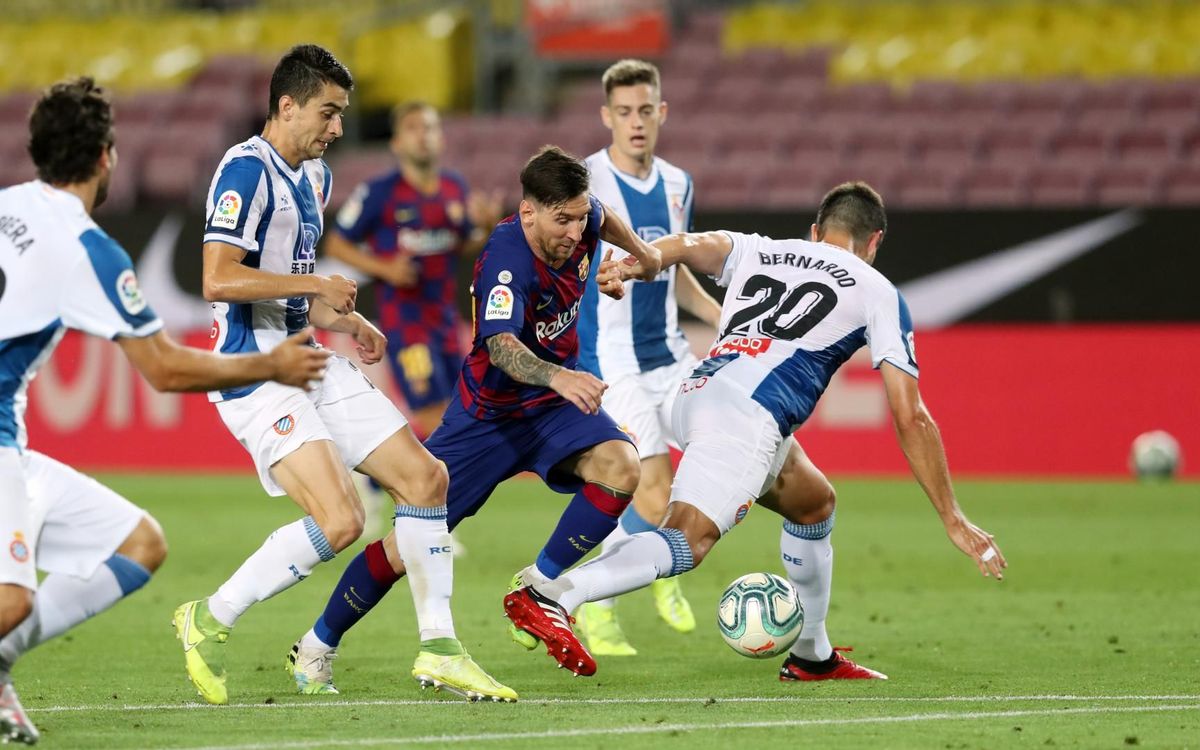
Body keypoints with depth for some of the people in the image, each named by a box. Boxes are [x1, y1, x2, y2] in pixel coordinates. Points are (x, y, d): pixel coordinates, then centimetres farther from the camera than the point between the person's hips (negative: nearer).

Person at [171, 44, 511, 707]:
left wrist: (344, 320, 12)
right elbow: (219, 280, -23)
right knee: (339, 521, -20)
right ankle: (209, 621, -4)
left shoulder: (314, 176, 17)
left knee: (423, 477, 5)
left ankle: (438, 647, 13)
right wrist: (319, 286, -18)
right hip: (257, 372, -10)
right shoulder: (246, 170, -14)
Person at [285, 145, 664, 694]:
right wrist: (559, 377, -65)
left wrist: (641, 253, 32)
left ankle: (538, 588, -11)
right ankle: (317, 645, 18)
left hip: (556, 402, 5)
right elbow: (501, 345, -48)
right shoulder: (507, 262, -32)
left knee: (622, 470, -26)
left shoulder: (579, 222, -11)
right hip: (489, 412, -5)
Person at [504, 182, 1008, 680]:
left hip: (698, 394, 7)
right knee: (687, 542, -19)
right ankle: (550, 598, -39)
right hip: (749, 415, -7)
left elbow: (690, 245, 6)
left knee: (813, 503, 28)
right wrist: (952, 519, 14)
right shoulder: (877, 292, 16)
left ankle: (811, 657, 36)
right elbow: (910, 418, 12)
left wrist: (629, 266, -12)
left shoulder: (758, 252, 28)